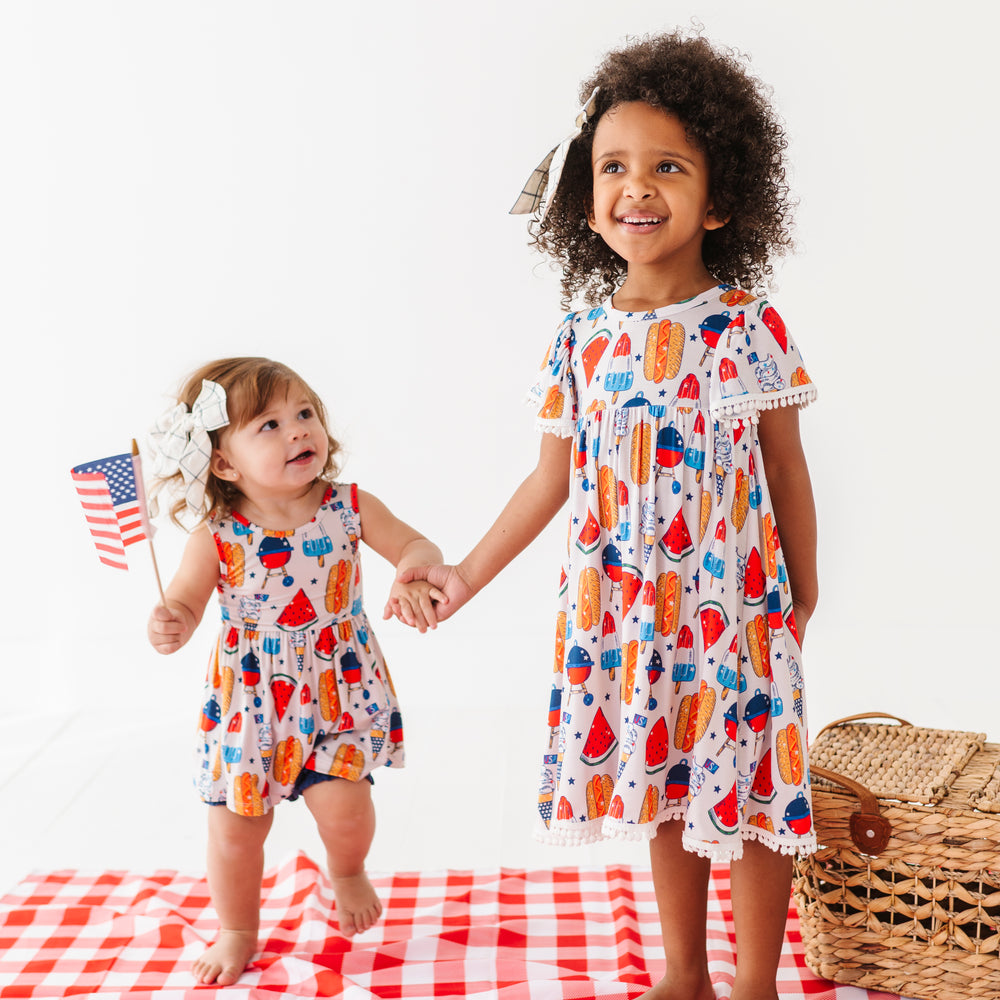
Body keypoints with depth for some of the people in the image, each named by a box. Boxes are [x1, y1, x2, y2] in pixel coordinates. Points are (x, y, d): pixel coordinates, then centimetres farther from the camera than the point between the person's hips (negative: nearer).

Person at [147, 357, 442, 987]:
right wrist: (168, 629, -34)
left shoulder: (349, 508, -10)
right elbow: (182, 607, -11)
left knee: (344, 804, -13)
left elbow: (415, 545, -4)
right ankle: (238, 934, 35)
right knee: (236, 825, 6)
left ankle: (347, 874, 26)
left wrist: (413, 578, -27)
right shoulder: (218, 537, -15)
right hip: (250, 699, 0)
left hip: (340, 691, 0)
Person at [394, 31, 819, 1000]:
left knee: (752, 793, 7)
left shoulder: (749, 326, -9)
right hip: (622, 612, 3)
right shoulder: (580, 339, -1)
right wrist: (466, 574, 6)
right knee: (664, 790, 17)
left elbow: (786, 468, -1)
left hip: (735, 607, -3)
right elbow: (553, 482, 6)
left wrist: (803, 596, 5)